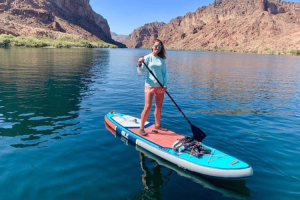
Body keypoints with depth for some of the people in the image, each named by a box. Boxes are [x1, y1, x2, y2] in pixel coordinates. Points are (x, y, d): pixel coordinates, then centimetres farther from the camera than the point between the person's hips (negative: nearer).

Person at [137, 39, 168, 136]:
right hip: (150, 85, -4)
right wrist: (139, 64, -25)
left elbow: (164, 73, 10)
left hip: (160, 86, 4)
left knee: (159, 106, 11)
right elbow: (140, 72, -6)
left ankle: (157, 125, 28)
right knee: (148, 107, -8)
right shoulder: (147, 58, -4)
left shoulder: (162, 59, 7)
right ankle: (141, 128, 2)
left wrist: (165, 84, -1)